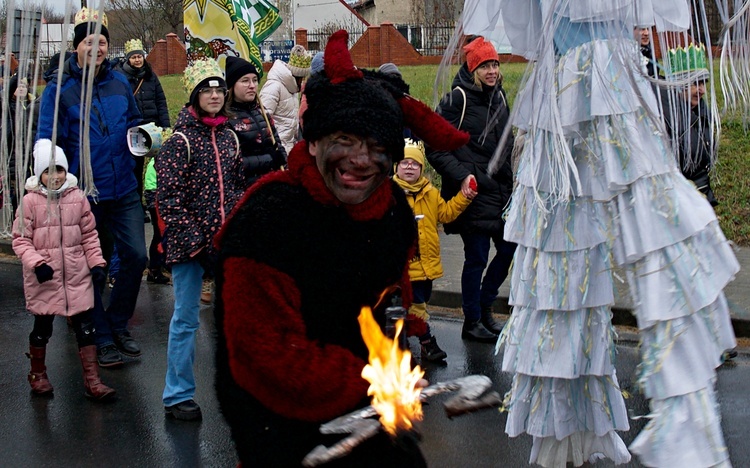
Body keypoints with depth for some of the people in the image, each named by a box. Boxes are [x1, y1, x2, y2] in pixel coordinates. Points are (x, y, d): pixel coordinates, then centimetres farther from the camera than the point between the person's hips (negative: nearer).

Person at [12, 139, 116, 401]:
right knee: (42, 327, 13)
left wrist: (96, 262, 2)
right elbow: (20, 239, -5)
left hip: (77, 276, 2)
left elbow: (89, 234, 9)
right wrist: (36, 263, -19)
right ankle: (38, 375, 33)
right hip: (43, 278, -2)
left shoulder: (77, 198, 2)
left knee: (85, 327, 1)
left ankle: (92, 381, 8)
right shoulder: (30, 201, -6)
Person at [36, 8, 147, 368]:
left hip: (123, 189, 4)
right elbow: (47, 142, -9)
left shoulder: (119, 82, 5)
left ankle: (118, 324, 20)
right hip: (85, 193, -3)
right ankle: (102, 338, 21)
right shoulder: (59, 88, -8)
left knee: (136, 255, -1)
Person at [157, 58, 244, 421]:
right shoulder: (179, 141, -8)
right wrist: (191, 238, -16)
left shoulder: (229, 137, 9)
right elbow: (168, 198, -12)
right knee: (186, 319, 2)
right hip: (190, 243, -5)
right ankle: (177, 396, 12)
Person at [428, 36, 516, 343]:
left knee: (509, 249, 11)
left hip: (501, 191, 7)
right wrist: (461, 176, -20)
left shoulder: (498, 96, 11)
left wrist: (511, 178, 17)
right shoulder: (457, 99, -11)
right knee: (477, 257, -1)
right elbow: (435, 148, -12)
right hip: (473, 192, -7)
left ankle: (484, 306, 30)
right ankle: (472, 322, 15)